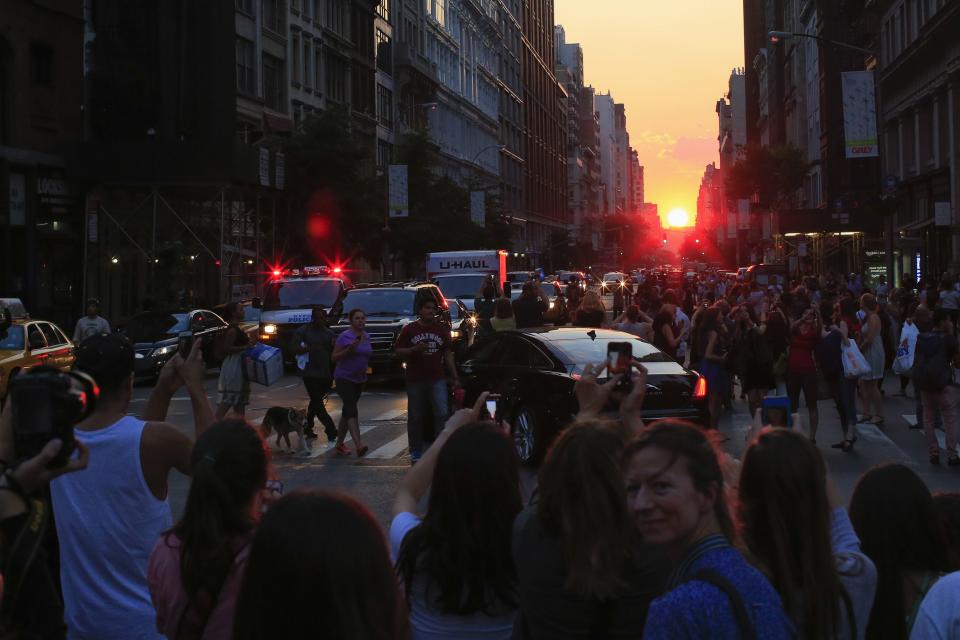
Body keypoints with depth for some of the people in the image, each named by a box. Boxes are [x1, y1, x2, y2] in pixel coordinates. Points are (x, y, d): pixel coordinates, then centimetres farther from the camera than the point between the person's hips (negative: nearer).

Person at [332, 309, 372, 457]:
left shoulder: (366, 337, 8)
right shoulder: (345, 336, -12)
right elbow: (335, 357, -12)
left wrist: (365, 367, 9)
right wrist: (349, 349, -24)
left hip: (359, 379, 7)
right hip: (344, 378, -7)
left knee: (347, 411, 13)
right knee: (352, 410, -18)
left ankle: (339, 444, 22)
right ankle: (359, 445, -29)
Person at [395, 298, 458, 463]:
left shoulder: (442, 330, 10)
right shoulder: (409, 330, 4)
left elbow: (448, 355, 12)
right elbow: (399, 351, 2)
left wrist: (455, 377, 7)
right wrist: (414, 349, -16)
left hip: (437, 379, 1)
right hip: (415, 380, -1)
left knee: (443, 414, -11)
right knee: (415, 418, 5)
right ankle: (416, 453, 15)